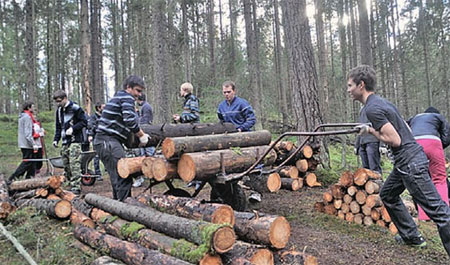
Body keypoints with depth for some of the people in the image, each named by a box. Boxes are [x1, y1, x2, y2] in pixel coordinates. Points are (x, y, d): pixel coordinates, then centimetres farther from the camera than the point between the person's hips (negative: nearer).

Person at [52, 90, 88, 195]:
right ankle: (71, 185, 18)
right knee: (66, 165, 8)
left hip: (75, 141, -7)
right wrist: (56, 139, 12)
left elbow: (84, 122, -6)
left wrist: (73, 128, -15)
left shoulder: (75, 108, -6)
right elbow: (58, 127, 23)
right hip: (65, 142, 8)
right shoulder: (59, 110, 17)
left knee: (74, 164, -13)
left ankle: (76, 187, -11)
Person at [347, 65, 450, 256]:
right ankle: (412, 237, 29)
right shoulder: (381, 102, 14)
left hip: (410, 162, -11)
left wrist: (371, 131, -9)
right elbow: (405, 128, 18)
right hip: (407, 160, 11)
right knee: (387, 195, 22)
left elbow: (395, 140, -21)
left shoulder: (372, 108, -17)